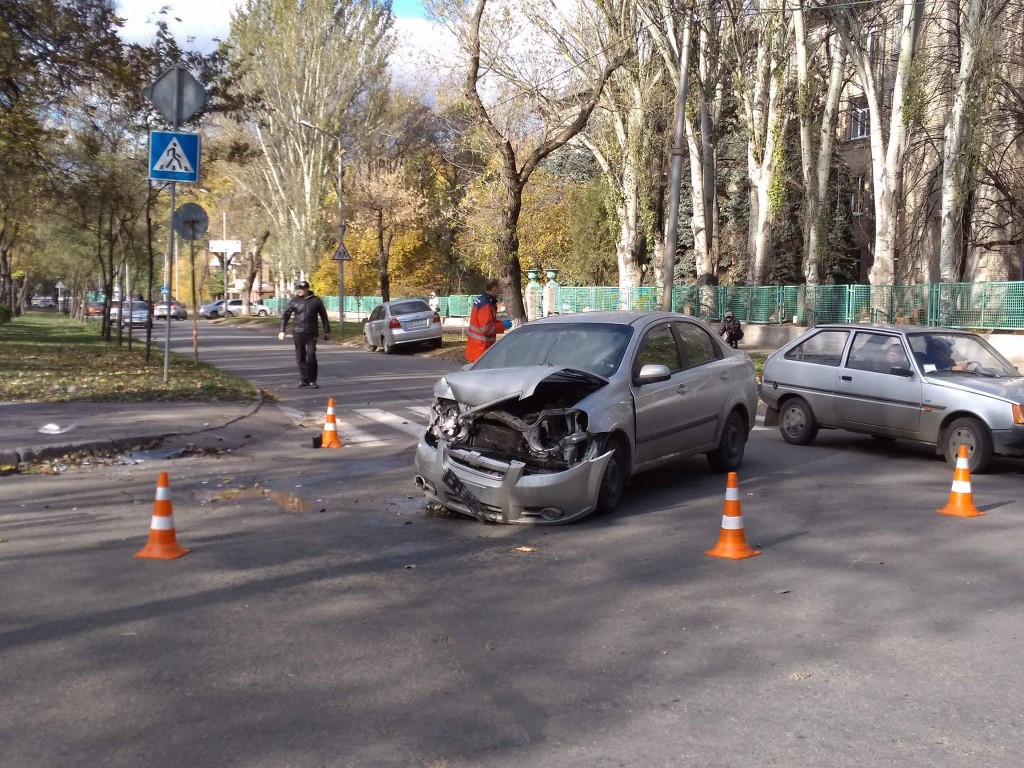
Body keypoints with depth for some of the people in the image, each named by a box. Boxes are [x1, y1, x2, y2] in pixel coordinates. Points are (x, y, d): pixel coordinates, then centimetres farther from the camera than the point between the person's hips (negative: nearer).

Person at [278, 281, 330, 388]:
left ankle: (312, 380, -5)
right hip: (298, 333, 2)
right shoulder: (294, 301, 3)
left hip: (311, 334, -2)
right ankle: (304, 379, 17)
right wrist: (282, 331, -4)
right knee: (300, 358, 6)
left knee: (311, 356, -12)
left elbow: (324, 316, 9)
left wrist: (327, 331, 9)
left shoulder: (316, 300, 1)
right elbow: (285, 316, 5)